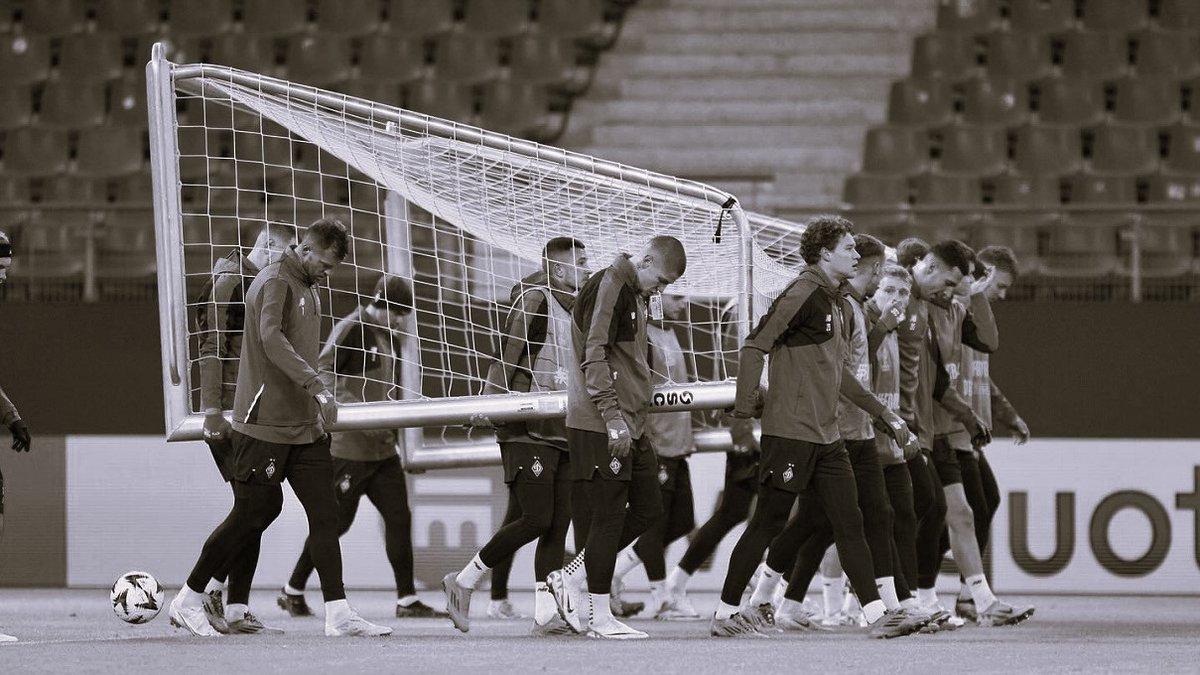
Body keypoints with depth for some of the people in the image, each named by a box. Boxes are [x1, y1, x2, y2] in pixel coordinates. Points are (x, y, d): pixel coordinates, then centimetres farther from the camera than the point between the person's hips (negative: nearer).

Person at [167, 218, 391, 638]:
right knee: (251, 514, -2)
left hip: (302, 426, 9)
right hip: (264, 425, -9)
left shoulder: (308, 289, 17)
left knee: (324, 511, -1)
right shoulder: (274, 282, -13)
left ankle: (338, 614, -5)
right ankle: (188, 601, 12)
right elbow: (271, 338, -29)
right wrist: (315, 386, -38)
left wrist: (316, 407, 15)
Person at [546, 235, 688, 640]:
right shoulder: (607, 288, -12)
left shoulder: (634, 295, 19)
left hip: (629, 426, 10)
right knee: (610, 514, -6)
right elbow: (593, 356, -19)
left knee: (648, 508, 9)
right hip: (600, 426, -10)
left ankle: (570, 578, 16)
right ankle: (600, 617, 1)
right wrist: (612, 417, -22)